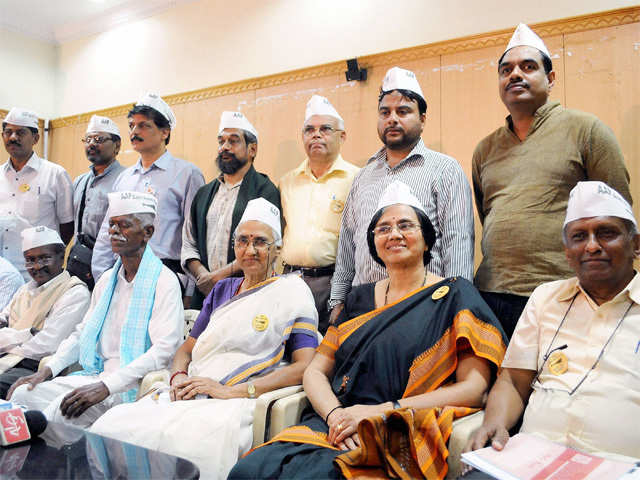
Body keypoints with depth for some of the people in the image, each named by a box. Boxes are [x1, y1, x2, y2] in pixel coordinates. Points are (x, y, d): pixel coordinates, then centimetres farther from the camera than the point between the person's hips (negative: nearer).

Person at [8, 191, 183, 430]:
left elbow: (165, 349, -20)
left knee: (65, 406, -28)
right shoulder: (107, 280, 15)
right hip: (96, 375, 7)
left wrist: (106, 386, -25)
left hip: (132, 384, -7)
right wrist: (47, 370, 7)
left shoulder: (164, 281, -10)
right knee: (22, 394, -7)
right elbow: (82, 332, 22)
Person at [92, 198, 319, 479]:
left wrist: (231, 391, -13)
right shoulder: (222, 290, 22)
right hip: (190, 396, 6)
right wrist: (179, 378, 0)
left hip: (237, 406, -5)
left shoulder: (292, 292, 2)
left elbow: (305, 367, -8)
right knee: (111, 426, -17)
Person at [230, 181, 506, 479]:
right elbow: (316, 371, 13)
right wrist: (335, 415, -10)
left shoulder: (455, 296, 4)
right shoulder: (359, 299, 18)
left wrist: (381, 411, -14)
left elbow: (473, 388, -7)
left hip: (397, 438, -4)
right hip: (330, 425, 5)